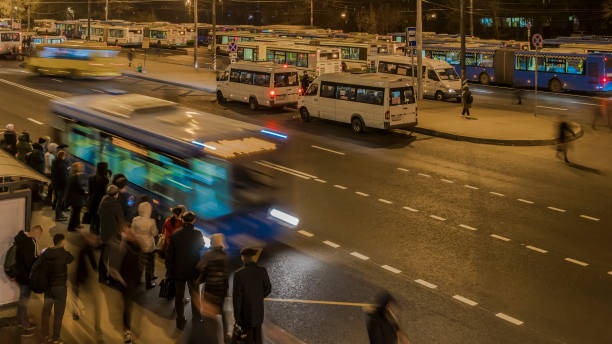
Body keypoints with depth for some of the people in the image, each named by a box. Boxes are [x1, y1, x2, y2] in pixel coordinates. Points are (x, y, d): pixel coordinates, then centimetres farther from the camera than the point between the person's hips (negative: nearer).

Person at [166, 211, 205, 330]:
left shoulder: (175, 234, -11)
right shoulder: (197, 234, -14)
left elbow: (169, 253, -6)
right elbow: (202, 247, 3)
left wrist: (169, 269, 4)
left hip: (178, 270, 0)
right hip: (193, 270, 0)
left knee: (179, 295, 12)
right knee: (194, 294, 16)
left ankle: (180, 321, 16)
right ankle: (196, 319, 25)